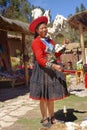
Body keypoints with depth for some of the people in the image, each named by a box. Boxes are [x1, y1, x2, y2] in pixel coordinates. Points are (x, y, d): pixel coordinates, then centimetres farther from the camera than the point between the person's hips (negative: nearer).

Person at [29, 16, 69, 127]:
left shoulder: (50, 41, 12)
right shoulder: (36, 42, -11)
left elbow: (55, 55, 18)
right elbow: (40, 59, -21)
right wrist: (53, 66, -30)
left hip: (52, 71, 7)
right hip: (42, 71, -6)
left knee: (51, 95, 13)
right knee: (44, 97, 1)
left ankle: (52, 117, 26)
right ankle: (45, 119, 16)